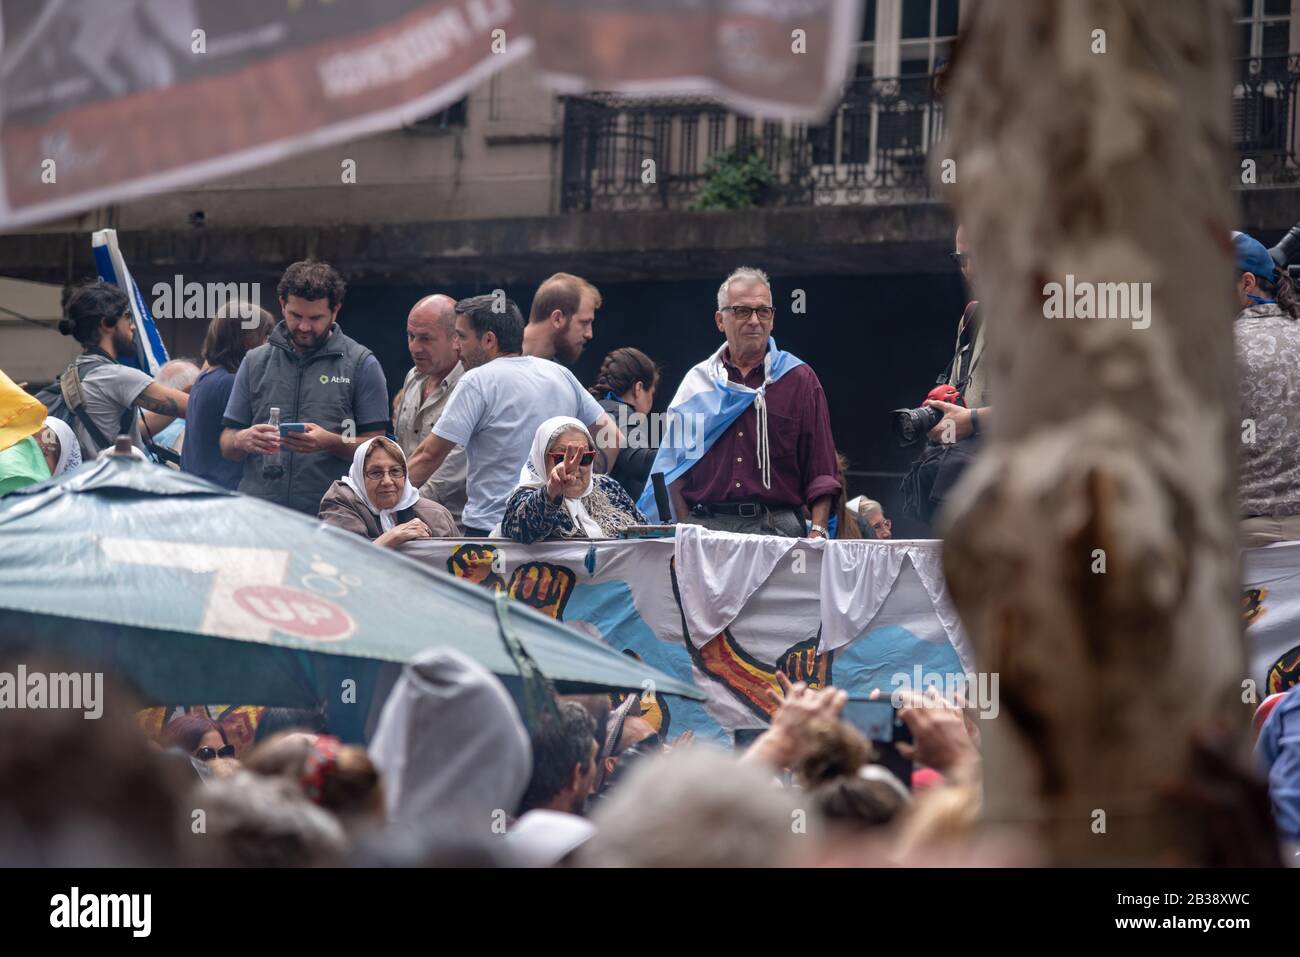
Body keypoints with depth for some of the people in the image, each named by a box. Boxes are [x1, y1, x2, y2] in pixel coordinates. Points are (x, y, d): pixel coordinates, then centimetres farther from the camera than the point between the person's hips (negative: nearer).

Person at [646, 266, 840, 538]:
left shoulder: (799, 379, 11)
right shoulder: (698, 381, 16)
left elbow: (821, 471, 6)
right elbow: (674, 471, 13)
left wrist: (818, 532, -6)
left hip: (776, 526, -1)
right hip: (706, 526, 1)